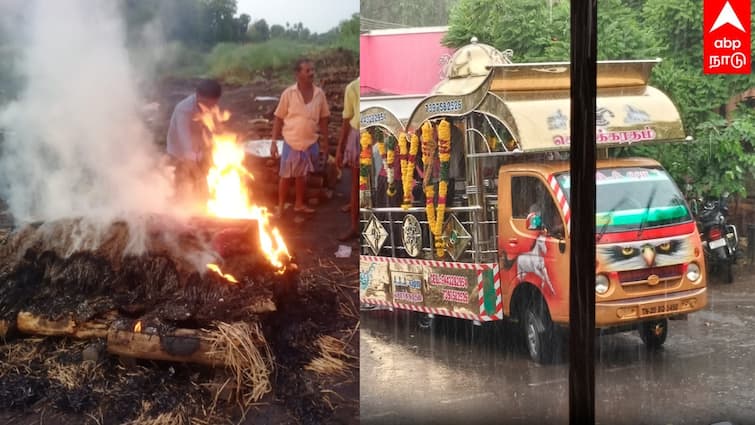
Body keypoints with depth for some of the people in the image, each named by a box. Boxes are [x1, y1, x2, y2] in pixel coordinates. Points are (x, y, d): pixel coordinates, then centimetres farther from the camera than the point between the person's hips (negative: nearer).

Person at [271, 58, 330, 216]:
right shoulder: (288, 93, -12)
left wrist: (325, 141, 7)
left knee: (301, 174, 17)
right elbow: (279, 119, -5)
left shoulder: (319, 93, -5)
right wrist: (274, 142, -6)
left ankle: (299, 204, 32)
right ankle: (280, 206, 20)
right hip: (291, 142, -2)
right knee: (286, 175, 8)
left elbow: (323, 119, 5)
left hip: (310, 143, 2)